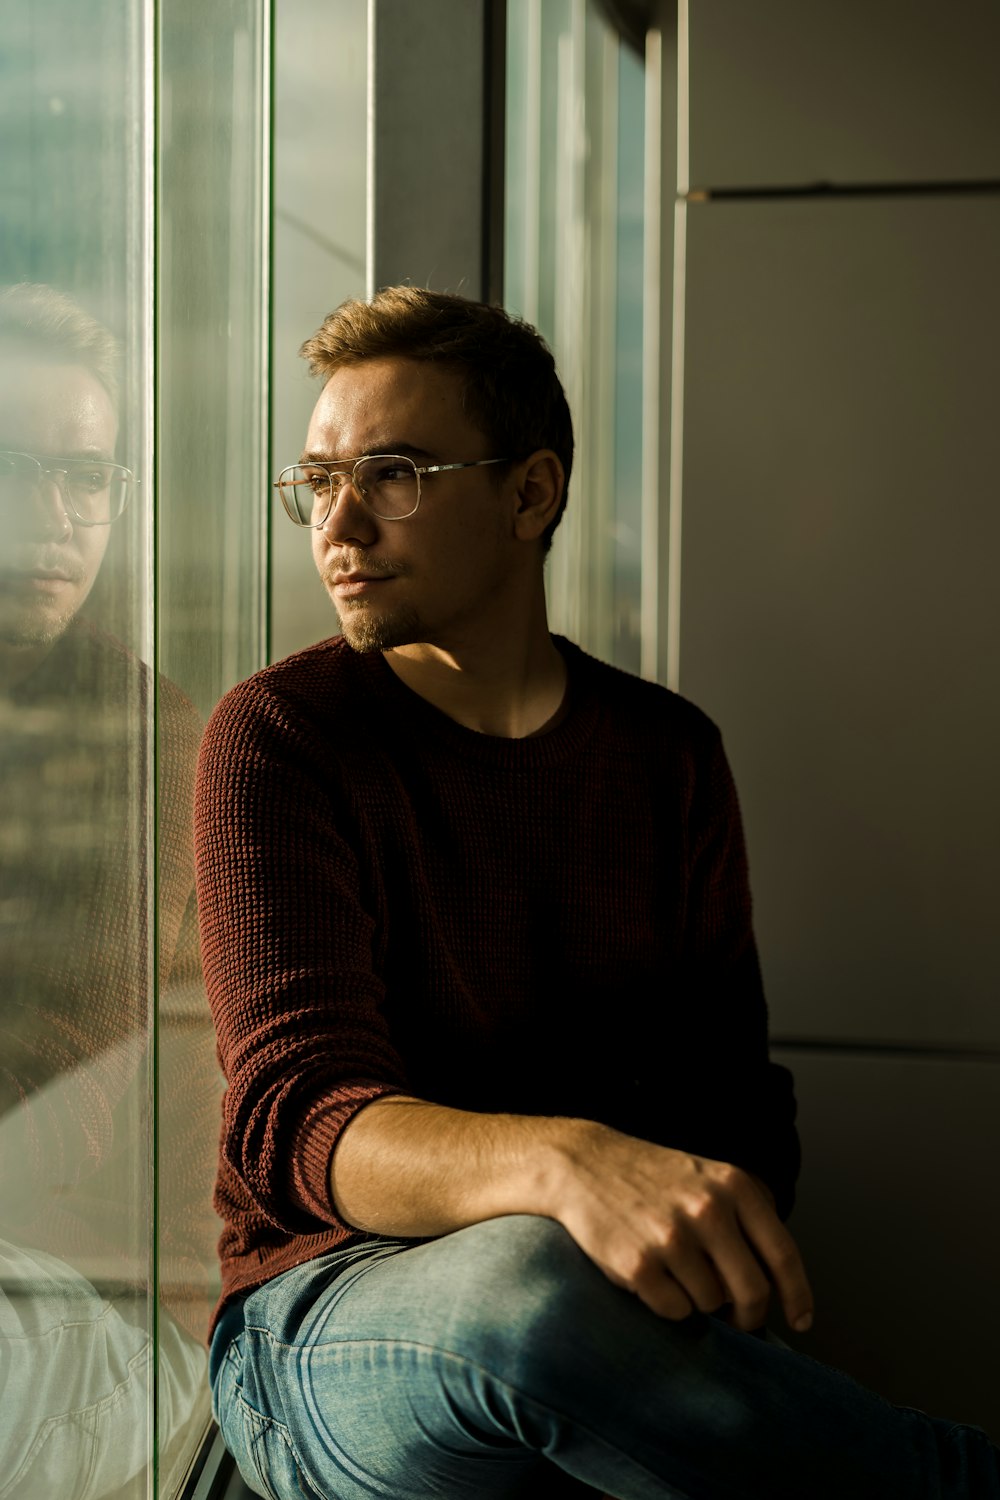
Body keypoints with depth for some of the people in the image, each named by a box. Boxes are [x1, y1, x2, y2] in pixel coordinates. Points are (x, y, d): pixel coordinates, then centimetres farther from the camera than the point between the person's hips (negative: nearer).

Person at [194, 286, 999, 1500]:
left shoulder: (667, 754, 7)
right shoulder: (277, 737, -6)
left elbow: (732, 1082, 6)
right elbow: (297, 1116, -18)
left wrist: (714, 1246, -18)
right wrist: (563, 1163, -38)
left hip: (609, 1314, 2)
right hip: (326, 1314, -2)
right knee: (527, 1285, -36)